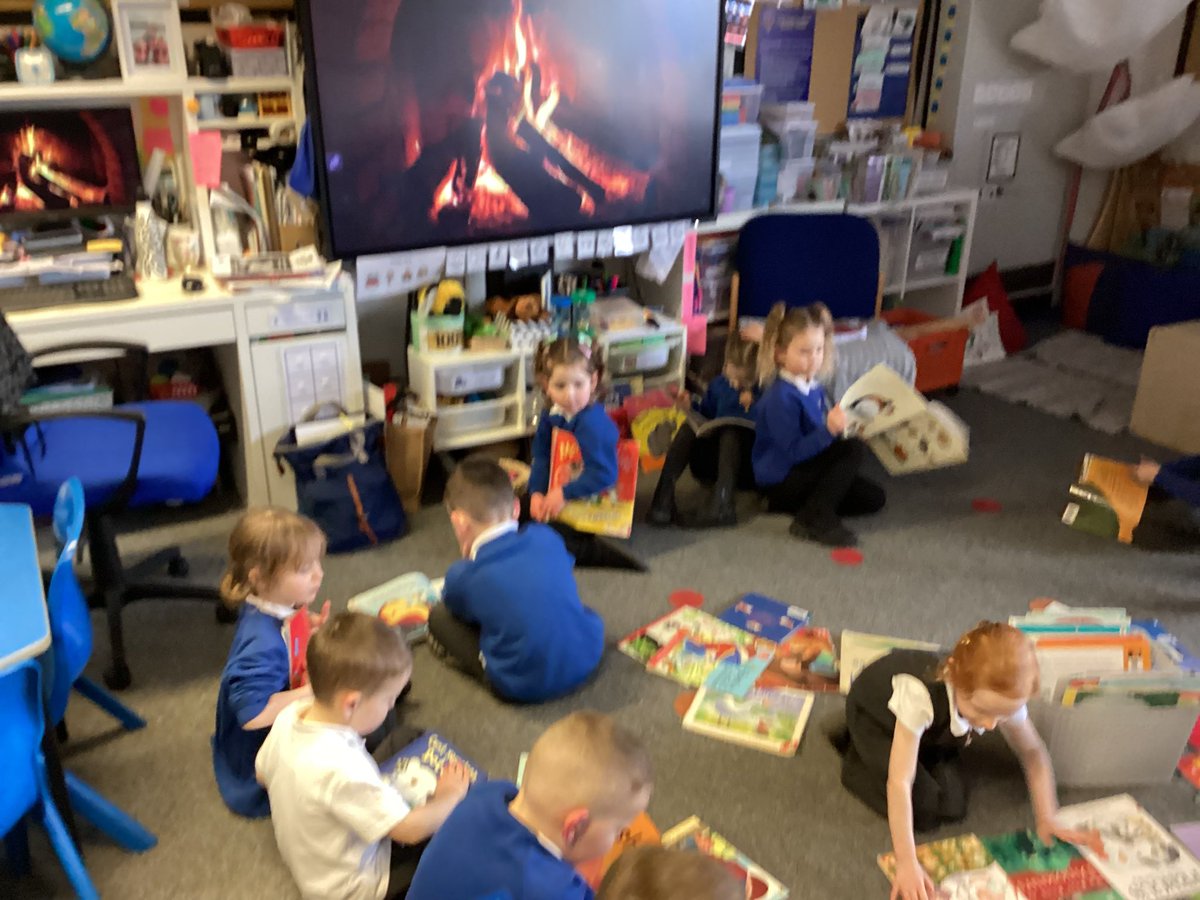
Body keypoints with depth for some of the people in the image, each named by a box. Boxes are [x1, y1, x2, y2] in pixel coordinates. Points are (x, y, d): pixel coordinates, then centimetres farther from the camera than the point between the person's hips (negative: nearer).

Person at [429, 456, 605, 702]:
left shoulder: (463, 575, -14)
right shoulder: (547, 537, -4)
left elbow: (460, 611, 11)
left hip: (525, 687, -4)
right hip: (587, 660, 4)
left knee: (439, 616, 9)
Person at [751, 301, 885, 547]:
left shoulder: (813, 387, 3)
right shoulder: (781, 397, -23)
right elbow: (794, 452, -27)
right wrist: (829, 430, -38)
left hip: (803, 470, 9)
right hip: (780, 480, -9)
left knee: (873, 498, 9)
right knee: (854, 448, -21)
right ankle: (815, 518, -20)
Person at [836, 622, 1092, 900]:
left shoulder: (1003, 699, -30)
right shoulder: (920, 694, -46)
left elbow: (1033, 753, -9)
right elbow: (900, 782, -42)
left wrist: (1047, 818, -15)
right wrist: (907, 864, -41)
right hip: (874, 713, -5)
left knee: (952, 809, -5)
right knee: (923, 810, -15)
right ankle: (857, 764, 7)